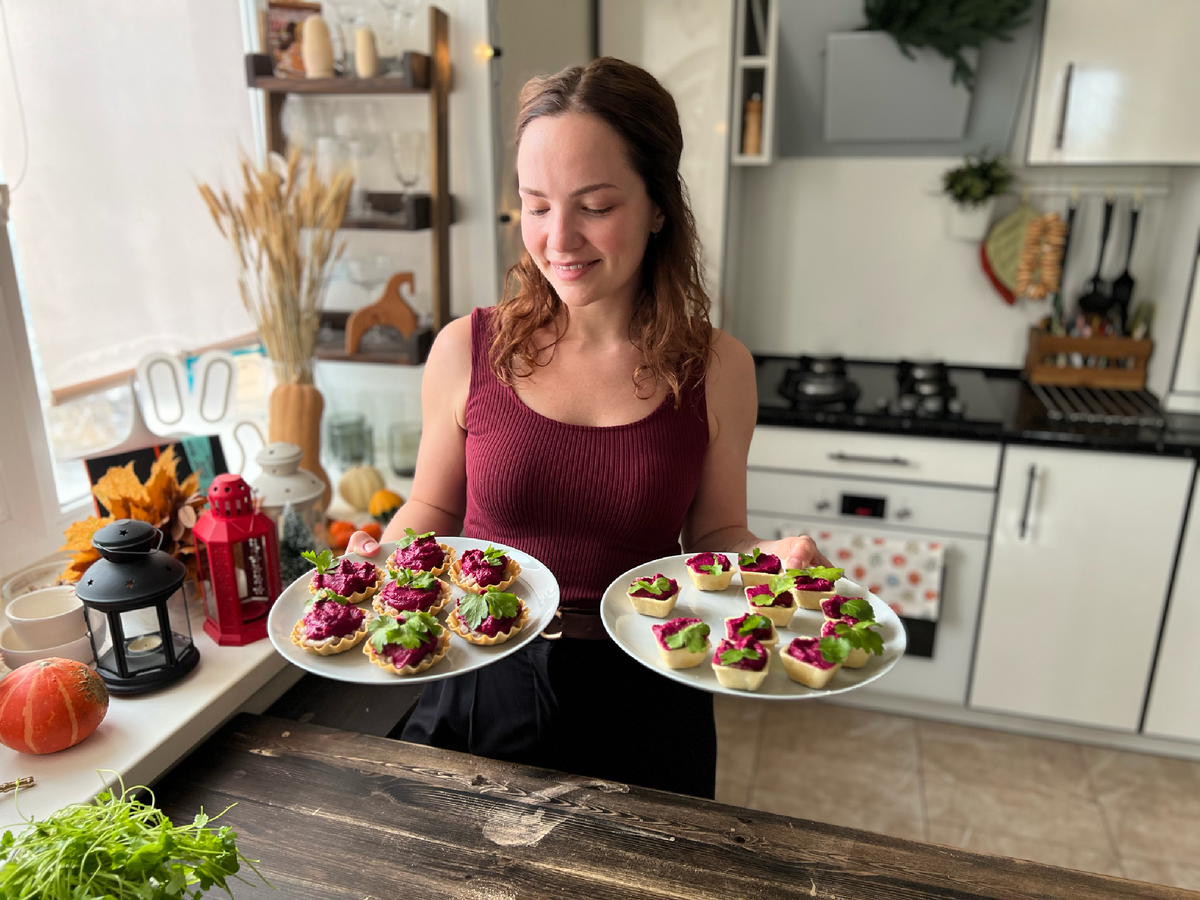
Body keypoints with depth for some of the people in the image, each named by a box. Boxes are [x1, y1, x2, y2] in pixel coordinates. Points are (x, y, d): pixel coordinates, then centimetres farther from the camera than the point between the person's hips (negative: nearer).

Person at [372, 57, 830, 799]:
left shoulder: (716, 369, -8)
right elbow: (434, 510, 4)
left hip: (645, 709, 0)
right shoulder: (467, 351, -9)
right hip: (484, 692, 1)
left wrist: (771, 560, -17)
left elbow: (715, 531, 2)